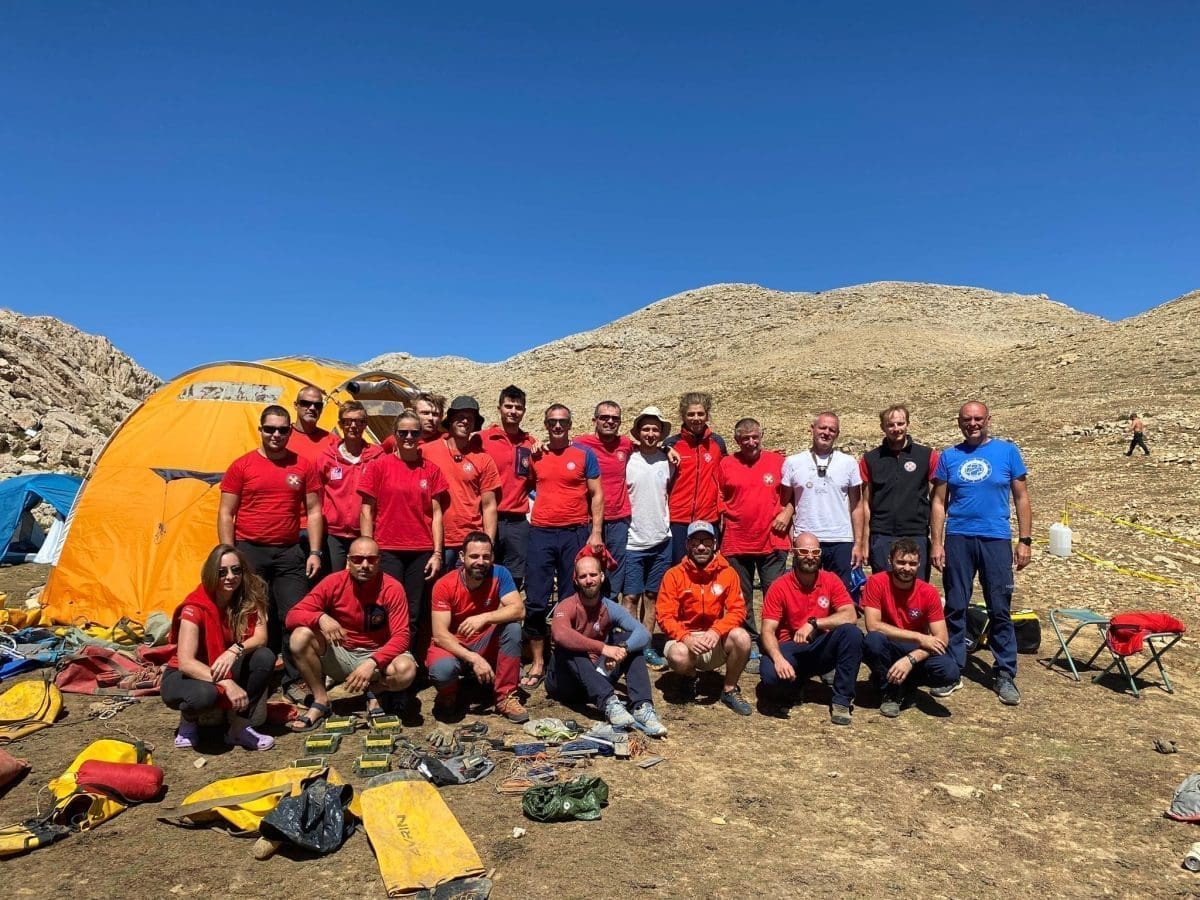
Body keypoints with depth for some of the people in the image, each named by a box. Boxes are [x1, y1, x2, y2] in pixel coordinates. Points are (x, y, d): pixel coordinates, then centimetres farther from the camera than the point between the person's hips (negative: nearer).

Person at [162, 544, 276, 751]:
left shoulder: (249, 598, -12)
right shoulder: (195, 608, -24)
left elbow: (261, 638, -20)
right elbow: (185, 662, -30)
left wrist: (235, 650, -41)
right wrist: (226, 683, -42)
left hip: (225, 671, 4)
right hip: (184, 676, -4)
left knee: (265, 657, -25)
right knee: (205, 694, -39)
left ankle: (239, 728, -13)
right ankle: (188, 721, -1)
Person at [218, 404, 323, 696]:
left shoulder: (303, 467, 4)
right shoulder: (241, 466, 0)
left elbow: (314, 512, 7)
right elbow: (225, 514, 1)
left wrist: (315, 552, 0)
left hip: (290, 553, 1)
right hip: (249, 552, -1)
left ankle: (294, 681, 11)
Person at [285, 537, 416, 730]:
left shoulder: (392, 588, -16)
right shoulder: (333, 582, -11)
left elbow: (401, 636, -19)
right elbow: (293, 615, -13)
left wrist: (372, 663, -34)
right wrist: (321, 618, -35)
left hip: (378, 655, -2)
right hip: (340, 655, 2)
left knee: (406, 670, -34)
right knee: (301, 636, -24)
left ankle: (375, 691, 3)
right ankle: (321, 701, -7)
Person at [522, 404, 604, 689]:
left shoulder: (584, 454, 4)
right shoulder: (534, 455, 9)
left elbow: (597, 494, 3)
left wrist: (596, 532, -3)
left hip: (576, 534, -1)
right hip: (541, 534, 1)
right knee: (535, 601, 0)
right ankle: (537, 663, 10)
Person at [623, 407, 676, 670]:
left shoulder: (668, 461, 5)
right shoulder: (627, 461, -3)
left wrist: (669, 521, 8)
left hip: (661, 539, 3)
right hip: (632, 540, -3)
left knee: (652, 596, 10)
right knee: (631, 596, -1)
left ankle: (646, 646, 19)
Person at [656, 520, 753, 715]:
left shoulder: (727, 573, -1)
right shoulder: (674, 575, -6)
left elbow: (737, 610, -7)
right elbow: (665, 616, -10)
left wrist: (716, 631, -26)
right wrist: (686, 638, -27)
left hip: (717, 641, 1)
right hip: (685, 639, -1)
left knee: (741, 637, -29)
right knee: (677, 656, -35)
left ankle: (730, 690, -2)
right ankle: (690, 677, 7)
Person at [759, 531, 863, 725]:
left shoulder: (830, 580, -2)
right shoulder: (779, 587, -8)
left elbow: (850, 616, -15)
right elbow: (768, 631, -14)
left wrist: (813, 623, -27)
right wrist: (778, 658, -33)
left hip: (822, 650, 2)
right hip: (790, 649, -2)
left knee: (852, 632, -27)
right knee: (771, 673, -34)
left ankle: (842, 700, -15)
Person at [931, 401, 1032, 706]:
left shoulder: (1007, 451, 3)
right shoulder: (949, 456, 6)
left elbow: (1021, 498, 5)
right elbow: (939, 502, 6)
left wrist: (1025, 540, -1)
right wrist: (936, 543, -1)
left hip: (996, 540, -1)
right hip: (957, 540, 1)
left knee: (1000, 610, 4)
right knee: (955, 608, 6)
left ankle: (1005, 675, 16)